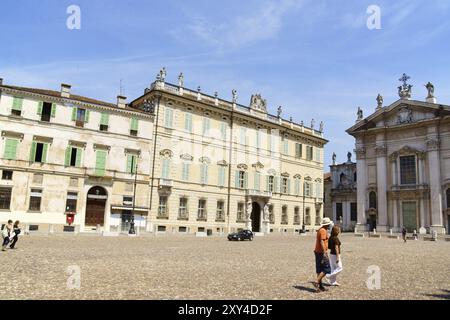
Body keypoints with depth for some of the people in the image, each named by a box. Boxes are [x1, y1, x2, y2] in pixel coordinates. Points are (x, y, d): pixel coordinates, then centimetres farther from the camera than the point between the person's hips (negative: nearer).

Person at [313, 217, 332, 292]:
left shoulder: (320, 230, 15)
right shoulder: (323, 231, -14)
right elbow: (322, 242, -23)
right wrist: (324, 253, -27)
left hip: (317, 252, 10)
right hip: (322, 252, -10)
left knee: (320, 269, 10)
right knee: (326, 269, -5)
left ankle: (320, 286, 13)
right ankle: (317, 282, -11)